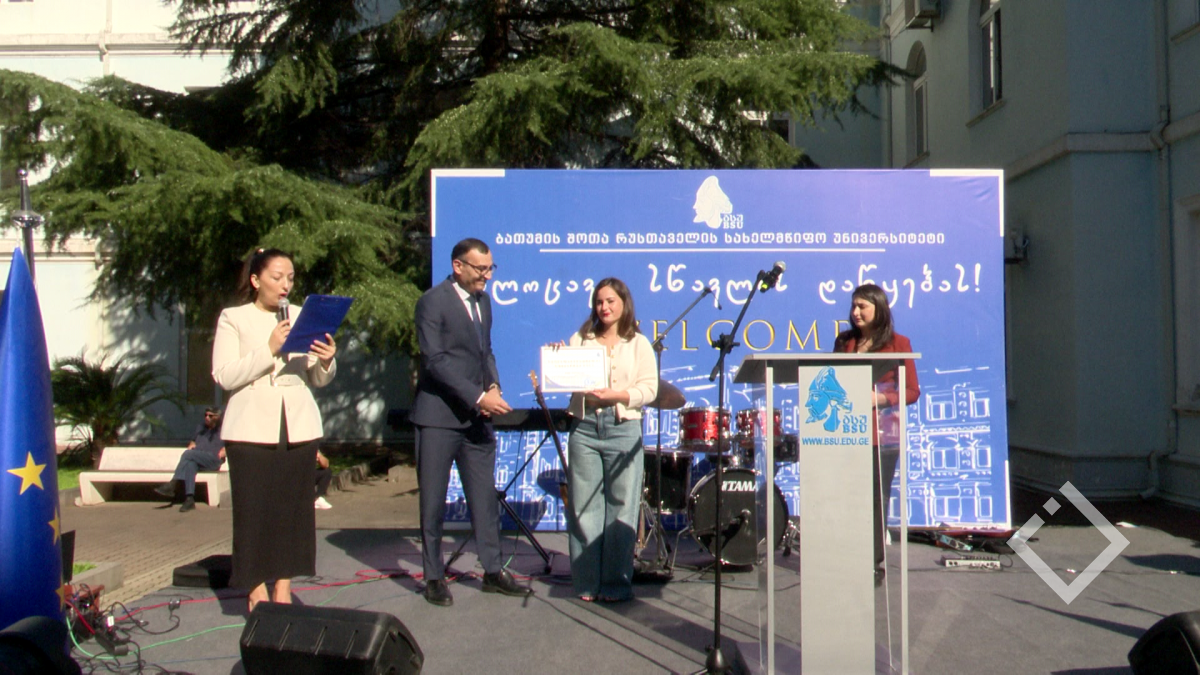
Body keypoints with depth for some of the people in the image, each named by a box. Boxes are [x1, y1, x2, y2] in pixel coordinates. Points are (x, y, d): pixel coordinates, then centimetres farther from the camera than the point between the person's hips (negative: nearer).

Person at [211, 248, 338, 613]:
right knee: (253, 510, -2)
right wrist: (269, 349, -17)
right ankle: (257, 593, 8)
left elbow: (319, 379, 10)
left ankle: (283, 592, 13)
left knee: (294, 509, 4)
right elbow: (224, 376, -7)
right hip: (251, 429, -3)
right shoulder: (233, 319, 4)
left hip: (299, 428, 3)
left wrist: (326, 361, -12)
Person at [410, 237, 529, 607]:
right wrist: (478, 397, -20)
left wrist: (493, 387, 1)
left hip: (476, 417, 7)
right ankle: (434, 577, 14)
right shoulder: (433, 301, -9)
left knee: (485, 497, 9)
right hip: (439, 416, -6)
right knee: (433, 501, 3)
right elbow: (435, 359, -16)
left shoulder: (483, 300, 14)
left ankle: (493, 571, 18)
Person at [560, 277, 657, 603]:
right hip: (584, 427, 2)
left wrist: (616, 395, -16)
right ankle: (586, 581, 9)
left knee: (621, 508, -1)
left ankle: (617, 583, 8)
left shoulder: (638, 344, 10)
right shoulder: (580, 340, 15)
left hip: (623, 428, -1)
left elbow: (649, 389, 0)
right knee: (584, 507, 1)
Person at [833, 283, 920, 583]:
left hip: (882, 433, -2)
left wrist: (881, 398, -14)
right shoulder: (844, 342, 13)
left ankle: (876, 562, 9)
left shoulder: (898, 343, 3)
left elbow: (912, 391, 1)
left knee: (877, 498, 0)